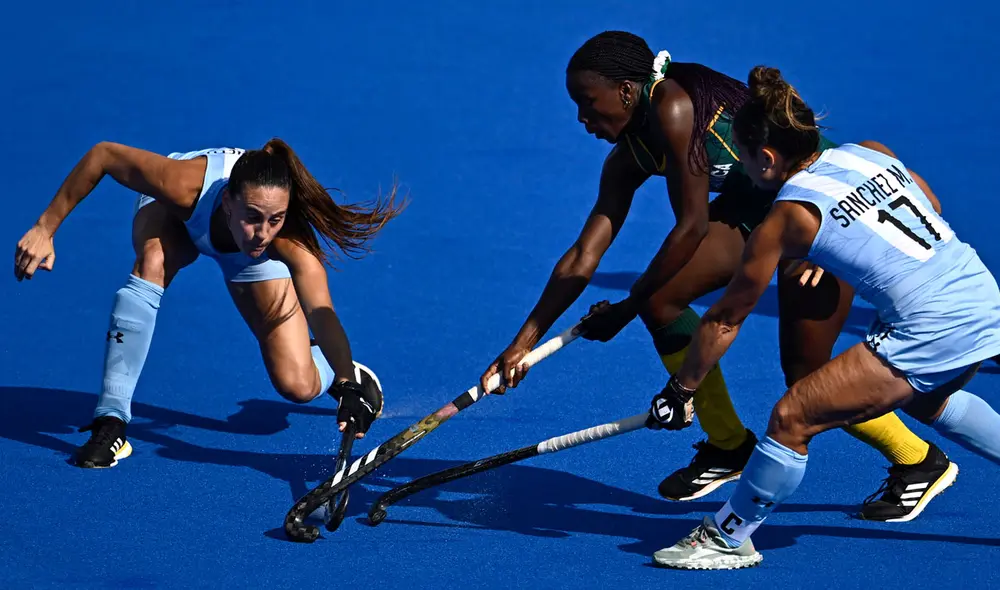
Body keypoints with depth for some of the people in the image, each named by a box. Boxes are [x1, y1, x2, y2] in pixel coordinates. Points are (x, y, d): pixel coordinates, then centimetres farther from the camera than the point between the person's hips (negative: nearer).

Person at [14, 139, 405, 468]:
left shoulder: (291, 242, -45)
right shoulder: (182, 185, -44)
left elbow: (321, 313, -55)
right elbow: (104, 154, -29)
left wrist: (348, 385, -71)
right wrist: (46, 227, -26)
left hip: (250, 261, 0)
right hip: (174, 215, 0)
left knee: (298, 387, -10)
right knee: (153, 263, -38)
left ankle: (344, 375, 31)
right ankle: (111, 423, -29)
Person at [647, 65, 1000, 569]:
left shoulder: (785, 220, -6)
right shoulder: (870, 152, 8)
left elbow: (724, 320, 4)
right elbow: (931, 205, 27)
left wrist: (679, 390, 15)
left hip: (929, 332, -8)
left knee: (791, 418, -2)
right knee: (926, 400, 38)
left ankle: (727, 538, 8)